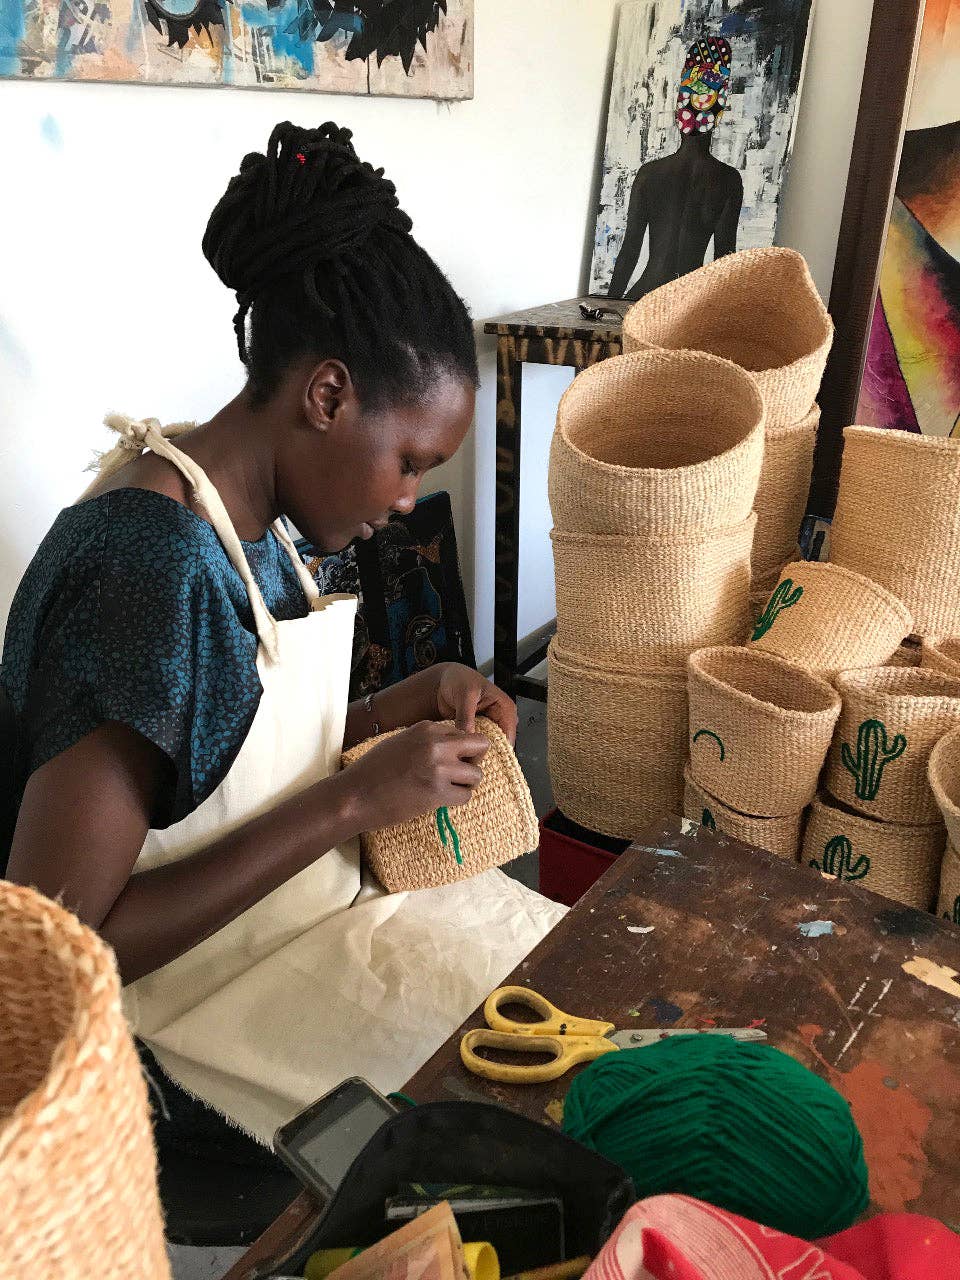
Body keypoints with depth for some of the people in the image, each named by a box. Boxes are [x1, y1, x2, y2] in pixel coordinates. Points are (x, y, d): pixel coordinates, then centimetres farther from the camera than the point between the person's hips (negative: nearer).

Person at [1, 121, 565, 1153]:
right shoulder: (148, 566, -28)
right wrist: (352, 802, -26)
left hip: (323, 904, 8)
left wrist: (405, 704, -4)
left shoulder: (245, 521, -1)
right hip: (226, 999, -8)